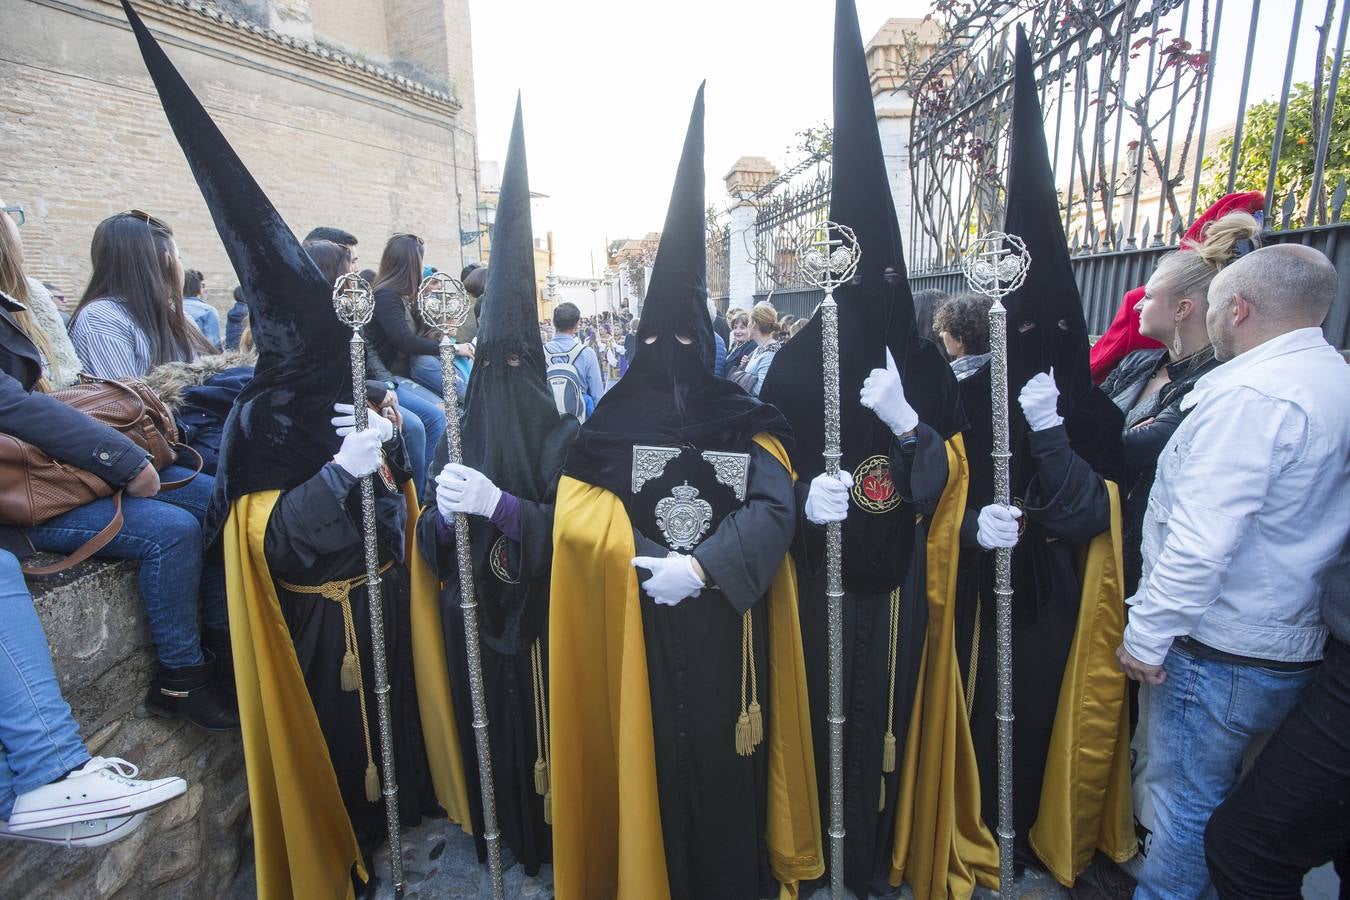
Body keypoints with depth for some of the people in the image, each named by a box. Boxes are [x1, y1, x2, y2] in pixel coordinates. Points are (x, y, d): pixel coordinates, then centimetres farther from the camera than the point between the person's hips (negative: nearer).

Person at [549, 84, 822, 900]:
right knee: (652, 758, 11)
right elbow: (579, 520, -10)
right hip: (637, 631, 0)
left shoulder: (746, 422, -1)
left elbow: (775, 508, -13)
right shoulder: (612, 424, -2)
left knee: (726, 760, 11)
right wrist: (652, 560, -18)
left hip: (727, 626, 0)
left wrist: (701, 567, -20)